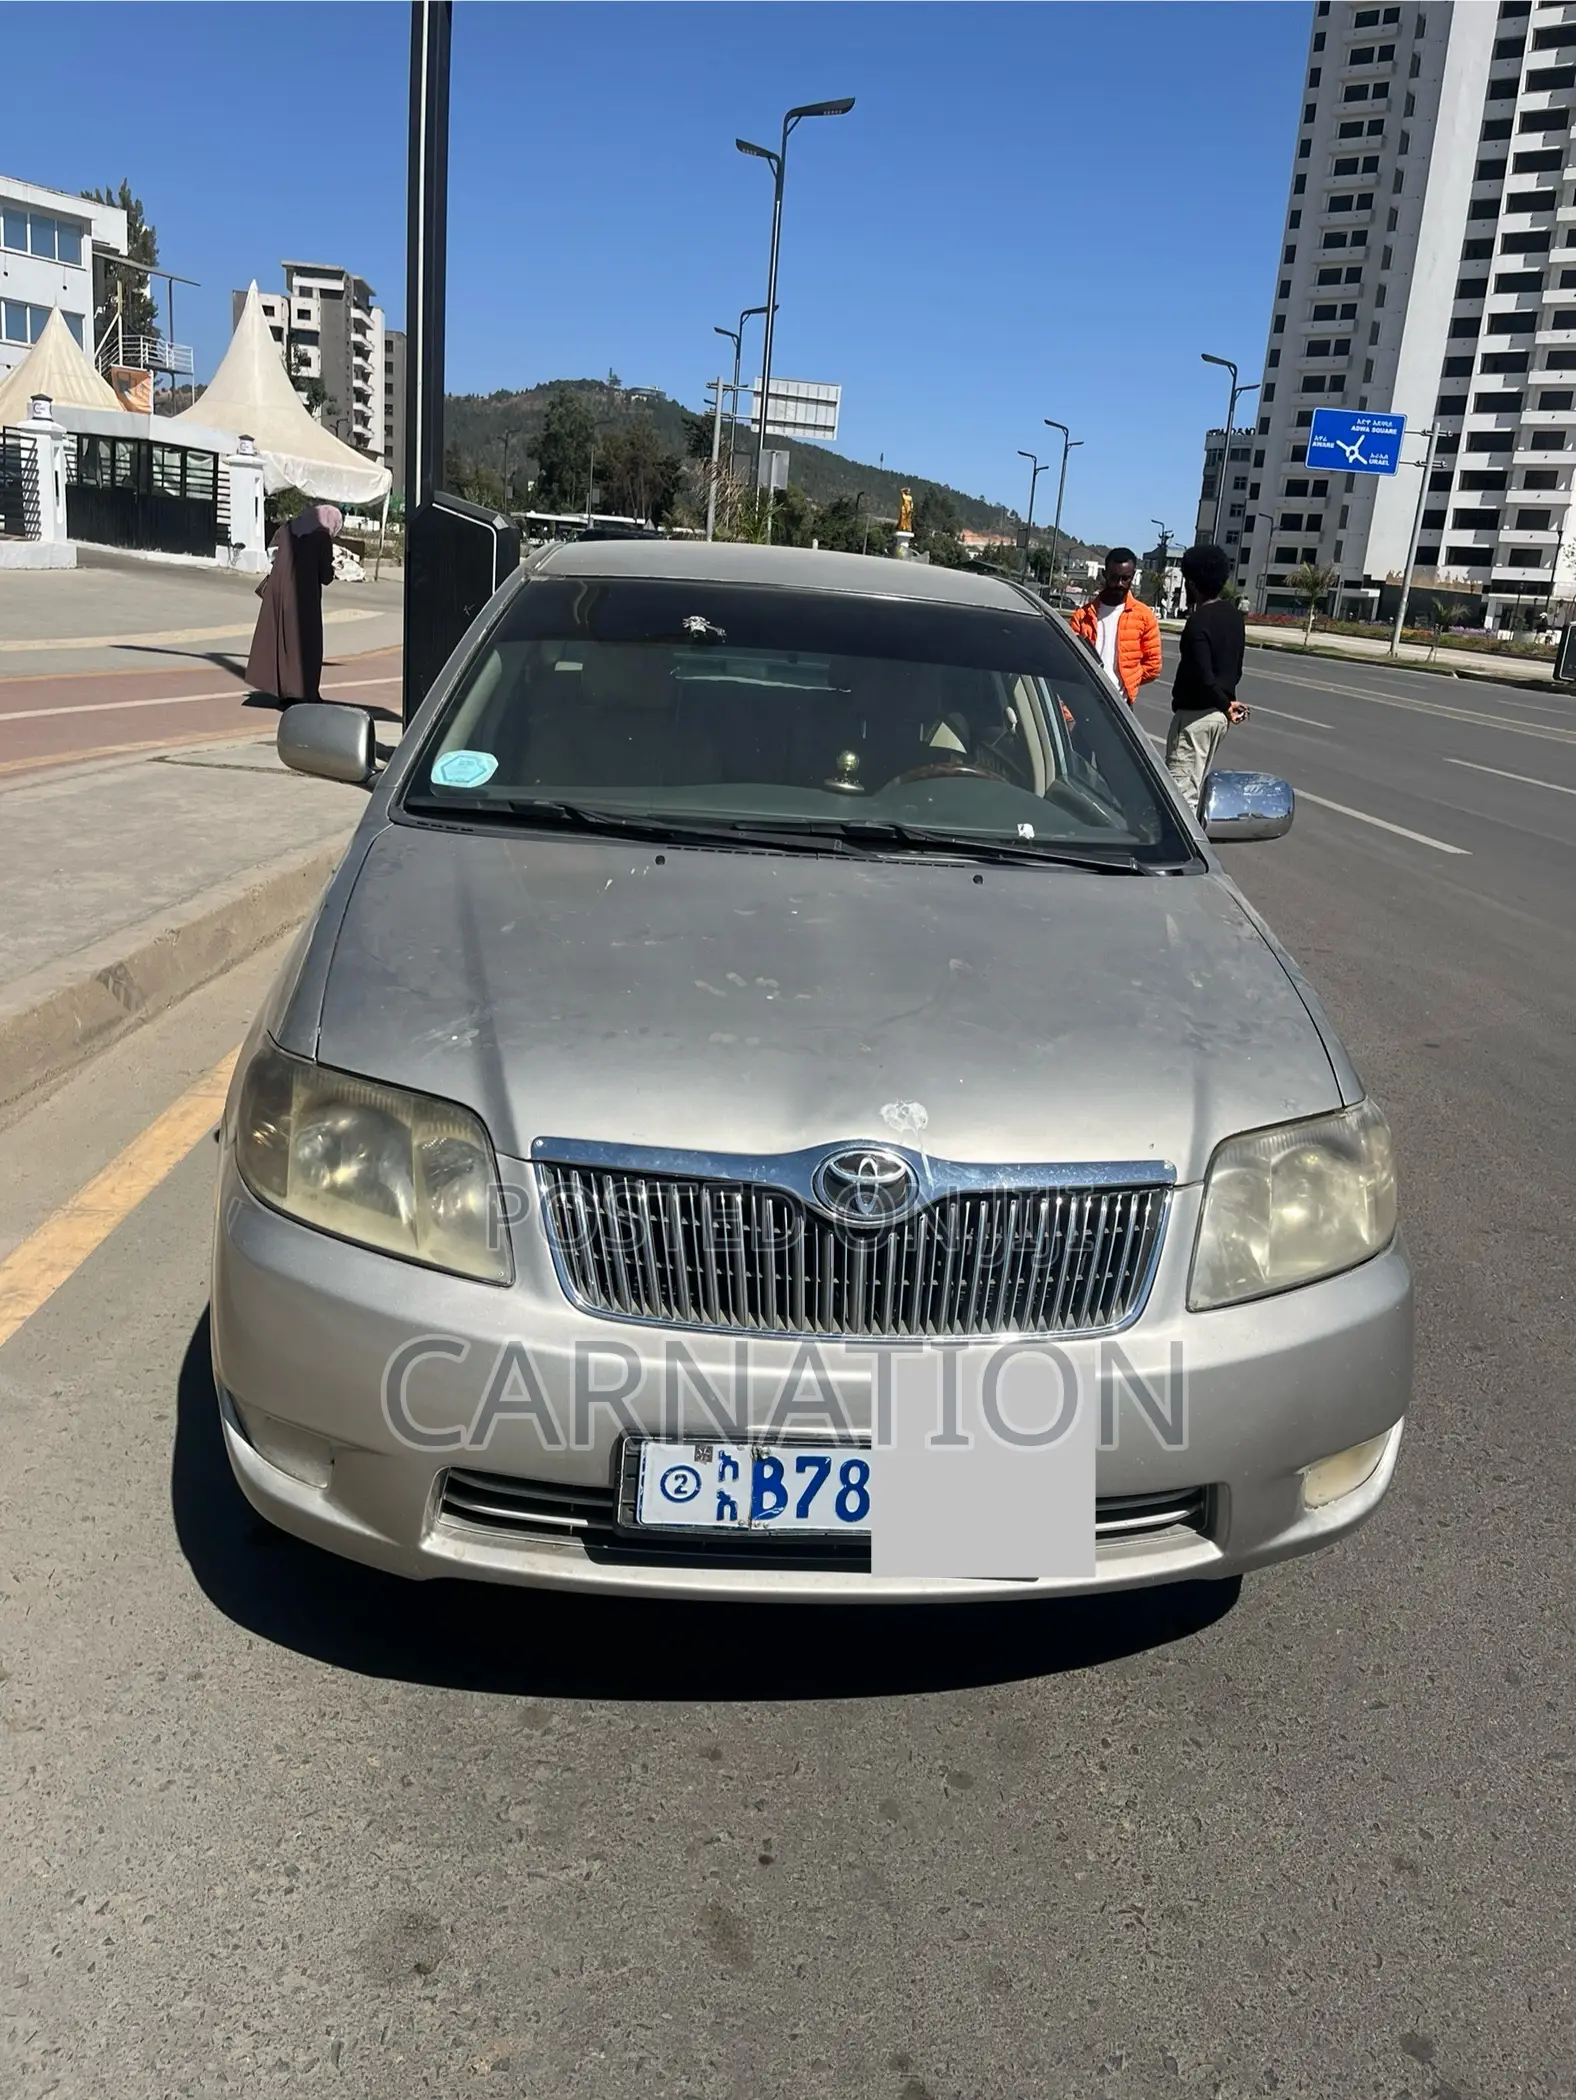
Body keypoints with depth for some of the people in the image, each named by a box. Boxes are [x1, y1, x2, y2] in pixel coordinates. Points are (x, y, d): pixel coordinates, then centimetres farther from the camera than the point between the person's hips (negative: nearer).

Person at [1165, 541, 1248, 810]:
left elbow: (1203, 677, -24)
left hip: (1195, 713, -9)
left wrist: (1225, 704, -11)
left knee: (1181, 788, -7)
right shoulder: (1233, 615, 9)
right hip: (1218, 713, 9)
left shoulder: (1198, 622, -18)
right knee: (1196, 786, 17)